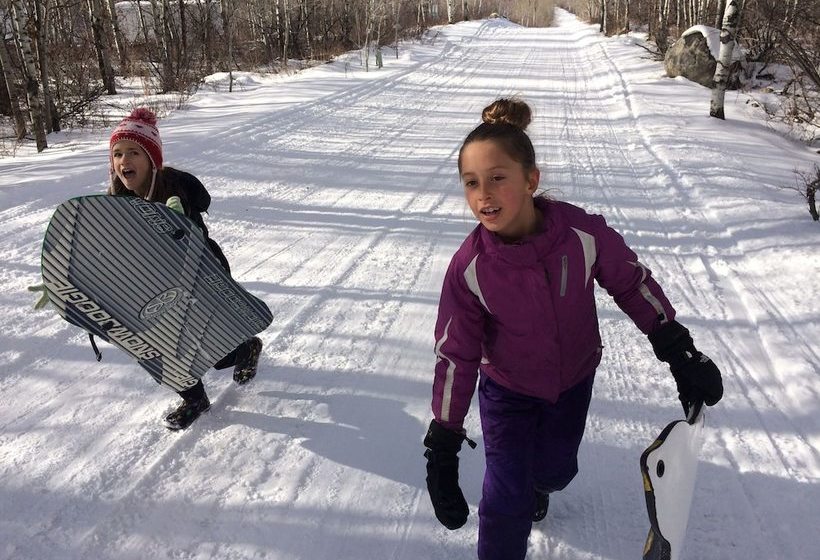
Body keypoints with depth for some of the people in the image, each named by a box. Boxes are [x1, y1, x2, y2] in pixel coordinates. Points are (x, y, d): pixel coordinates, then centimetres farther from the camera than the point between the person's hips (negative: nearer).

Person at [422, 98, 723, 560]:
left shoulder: (583, 232, -28)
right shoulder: (469, 267, -27)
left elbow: (634, 285, -10)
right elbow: (455, 355, -18)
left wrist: (682, 354, -8)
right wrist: (443, 446, -17)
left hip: (573, 380, 2)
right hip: (507, 388, -1)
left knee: (555, 472, 22)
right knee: (507, 501, -4)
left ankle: (536, 482, 59)